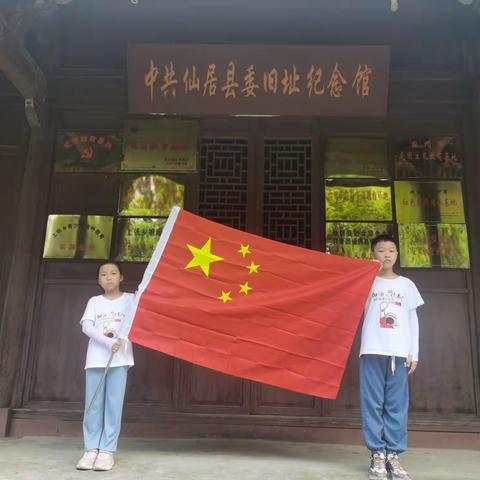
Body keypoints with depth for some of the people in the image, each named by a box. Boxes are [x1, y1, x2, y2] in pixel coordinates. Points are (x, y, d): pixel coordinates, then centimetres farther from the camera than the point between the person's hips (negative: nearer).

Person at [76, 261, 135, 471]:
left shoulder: (130, 299, 8)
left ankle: (107, 450, 3)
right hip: (96, 358, 2)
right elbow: (86, 326, -3)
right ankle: (91, 449, 8)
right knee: (93, 405, 1)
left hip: (120, 359, -1)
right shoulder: (94, 301, 10)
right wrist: (108, 343, -17)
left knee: (114, 405, -3)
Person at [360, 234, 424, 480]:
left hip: (400, 352, 2)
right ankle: (377, 454, 4)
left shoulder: (406, 284, 13)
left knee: (397, 405, 1)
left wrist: (414, 353, 6)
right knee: (372, 403, -2)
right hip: (372, 350, -1)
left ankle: (393, 454, 8)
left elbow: (412, 320, 13)